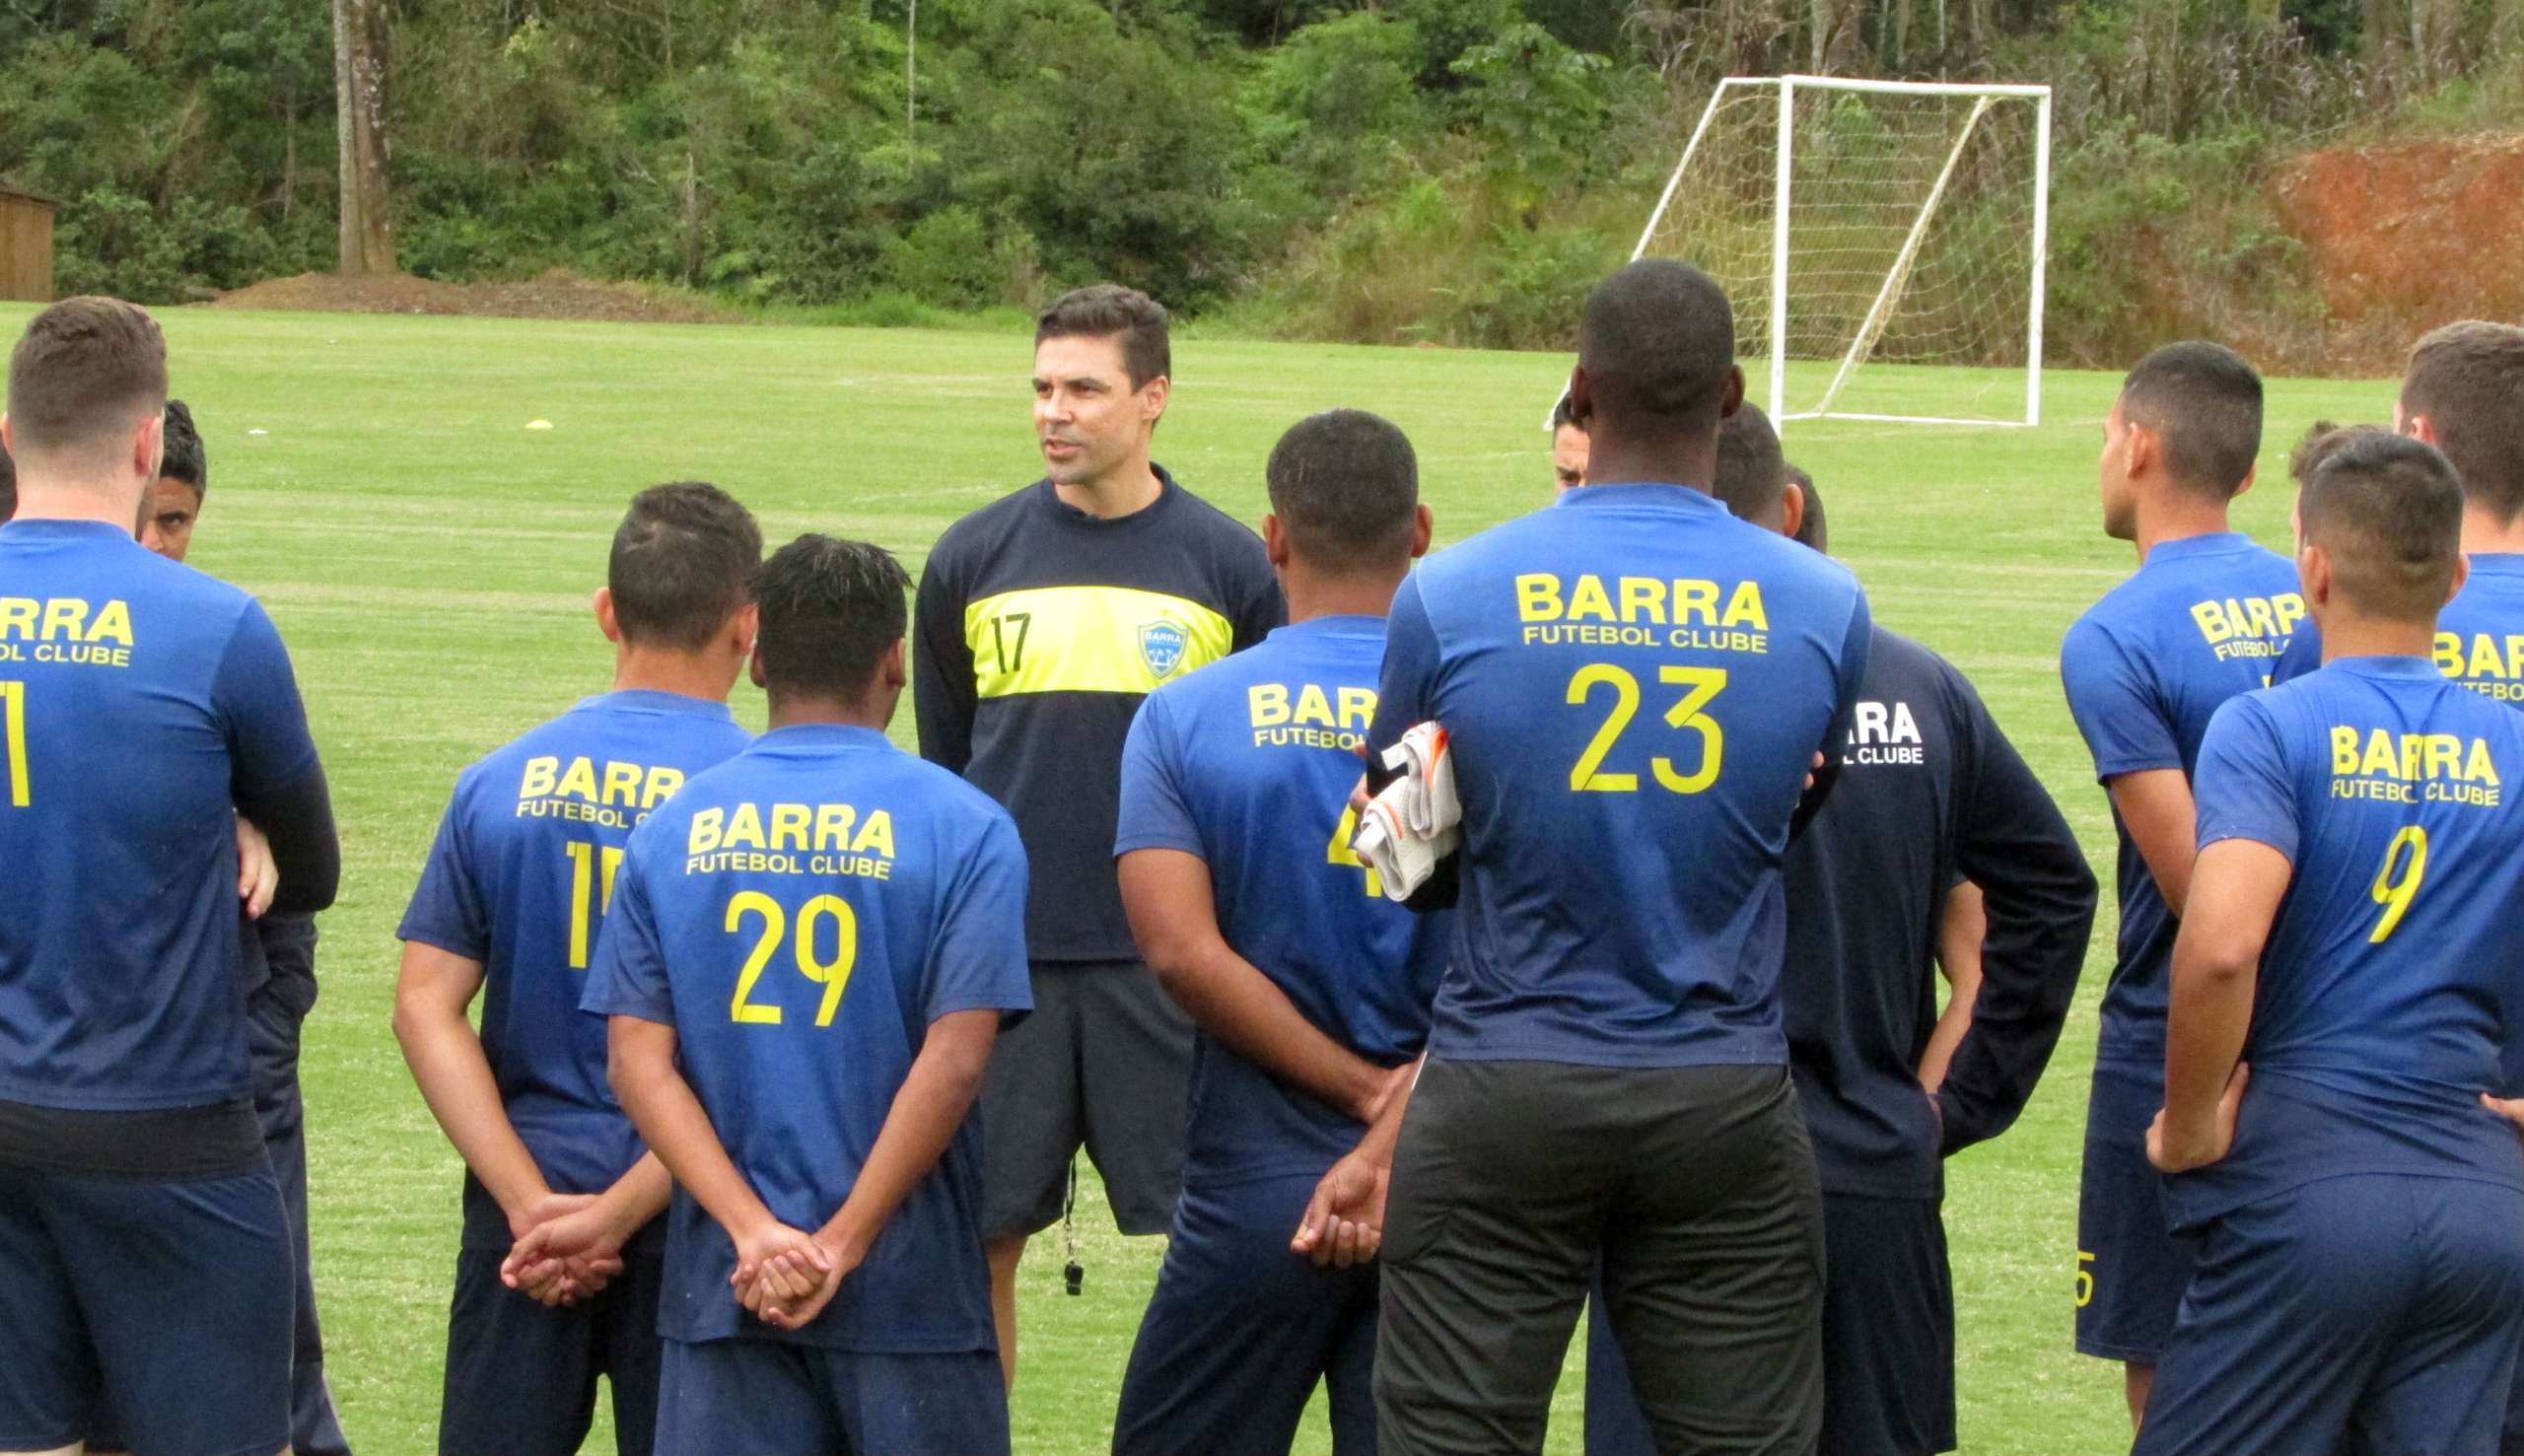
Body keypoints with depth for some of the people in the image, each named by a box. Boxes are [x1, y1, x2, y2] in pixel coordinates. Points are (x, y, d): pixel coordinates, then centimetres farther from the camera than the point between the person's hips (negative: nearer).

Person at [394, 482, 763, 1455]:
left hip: (524, 1207, 2)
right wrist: (617, 1216, -12)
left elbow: (425, 1008, -3)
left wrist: (532, 1203, -8)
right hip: (688, 1225, -2)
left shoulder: (502, 782, 2)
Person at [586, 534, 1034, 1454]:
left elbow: (640, 1062, -3)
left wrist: (755, 1233, -9)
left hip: (723, 1286, 2)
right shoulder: (962, 826, -3)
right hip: (911, 1286, -2)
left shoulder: (674, 830, 5)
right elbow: (954, 1060, -12)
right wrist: (841, 1245, -10)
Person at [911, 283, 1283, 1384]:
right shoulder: (972, 559, 6)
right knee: (978, 1242, 3)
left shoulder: (1227, 566, 3)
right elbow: (938, 774, 14)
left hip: (1169, 961, -1)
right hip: (1001, 957, 1)